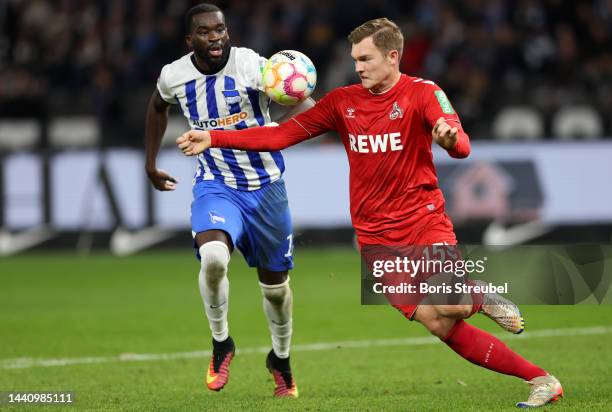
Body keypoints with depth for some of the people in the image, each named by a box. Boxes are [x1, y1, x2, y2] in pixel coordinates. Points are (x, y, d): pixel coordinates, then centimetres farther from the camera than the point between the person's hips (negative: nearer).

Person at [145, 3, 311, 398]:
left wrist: (282, 129, -53)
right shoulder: (174, 76, -8)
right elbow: (158, 107, 16)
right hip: (215, 185, 1)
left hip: (265, 186, 0)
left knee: (275, 283, 12)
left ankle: (281, 359, 39)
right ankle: (221, 343, -4)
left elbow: (305, 103, -31)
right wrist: (151, 163, 20)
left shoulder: (252, 66, -21)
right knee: (213, 258, -29)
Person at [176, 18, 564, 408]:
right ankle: (541, 380, -3)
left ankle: (483, 299, 6)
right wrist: (213, 139, -2)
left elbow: (462, 146, -18)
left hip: (424, 219, -3)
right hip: (376, 236, 3)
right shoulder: (343, 101, 6)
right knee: (442, 327, -9)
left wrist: (450, 138, -44)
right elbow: (283, 134, 7)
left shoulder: (422, 93, -5)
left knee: (445, 305, -30)